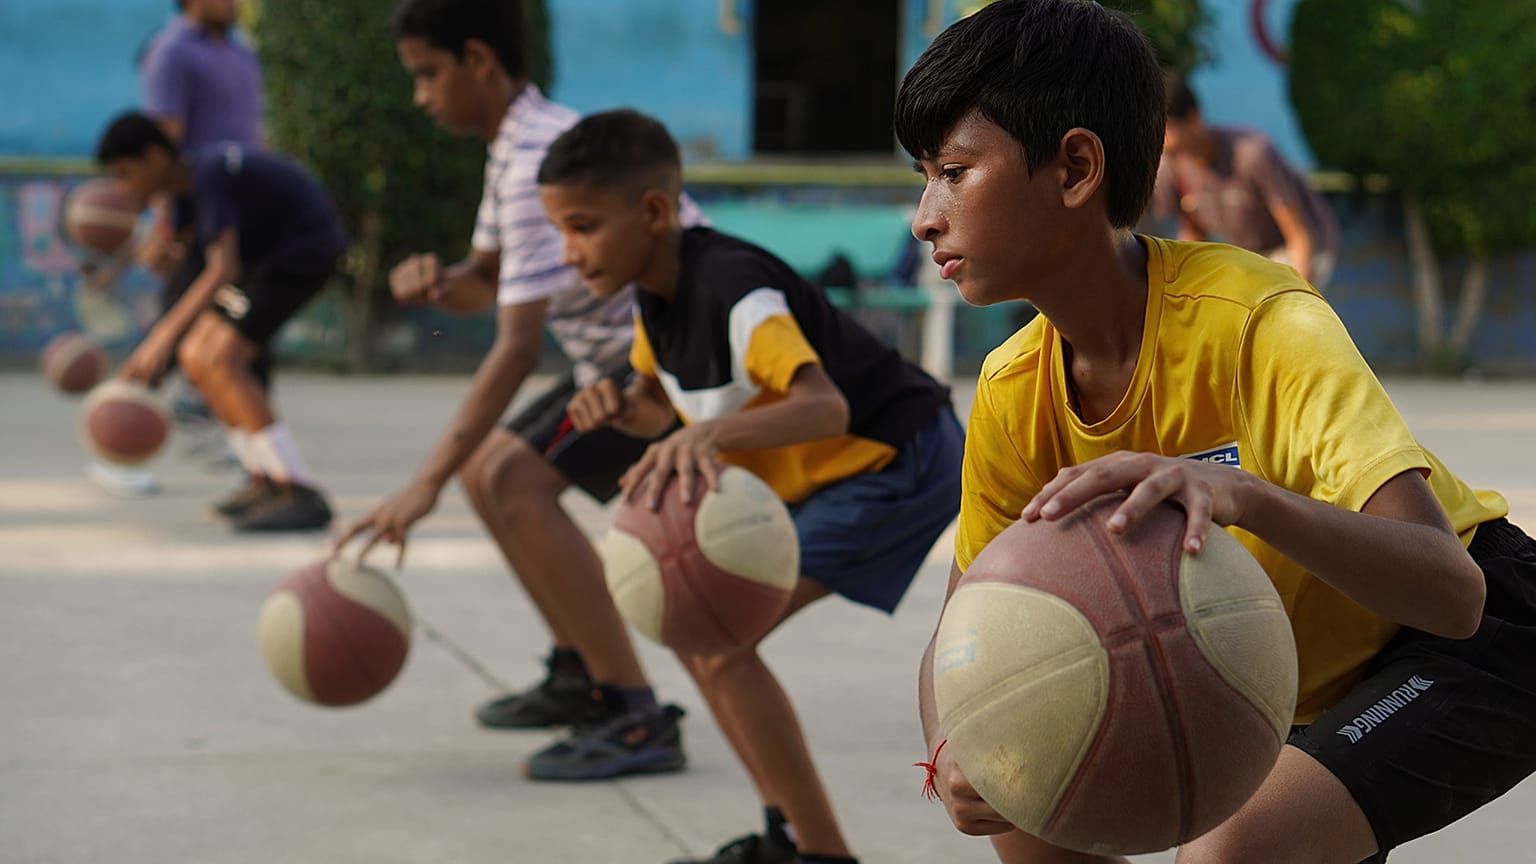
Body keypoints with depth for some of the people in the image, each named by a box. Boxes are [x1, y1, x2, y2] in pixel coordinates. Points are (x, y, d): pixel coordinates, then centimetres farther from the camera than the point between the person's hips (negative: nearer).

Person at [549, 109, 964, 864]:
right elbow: (661, 406, 11)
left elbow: (824, 405, -42)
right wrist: (619, 405, -13)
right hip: (825, 474, 10)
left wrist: (713, 434, -59)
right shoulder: (660, 289, 0)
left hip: (896, 463, -10)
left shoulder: (732, 291, -29)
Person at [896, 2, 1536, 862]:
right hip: (1295, 685, 7)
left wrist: (1244, 495, -58)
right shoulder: (1015, 392, -11)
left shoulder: (1260, 323, -31)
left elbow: (1452, 590, -40)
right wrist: (955, 756, -28)